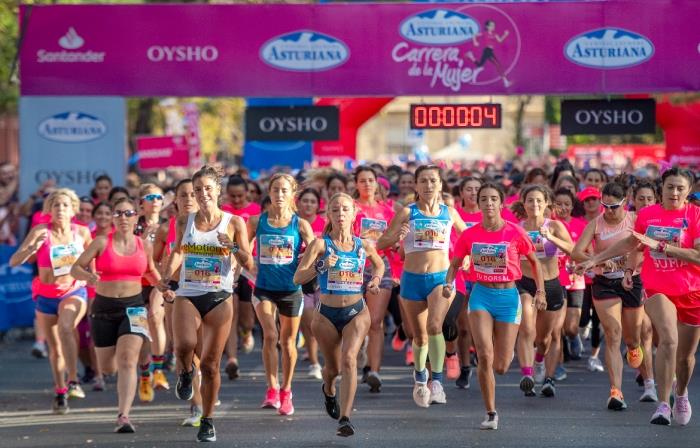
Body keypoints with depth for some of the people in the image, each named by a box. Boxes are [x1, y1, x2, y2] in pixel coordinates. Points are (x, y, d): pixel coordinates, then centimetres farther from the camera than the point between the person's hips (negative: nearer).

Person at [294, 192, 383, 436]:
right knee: (333, 367, 14)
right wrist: (321, 266, -28)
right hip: (327, 313, 0)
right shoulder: (320, 244, -7)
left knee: (349, 359, -21)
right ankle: (329, 389, 51)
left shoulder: (364, 246, 2)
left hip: (356, 312, 0)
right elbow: (298, 277, -13)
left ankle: (345, 418, -24)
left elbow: (379, 264, 24)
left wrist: (376, 280, 4)